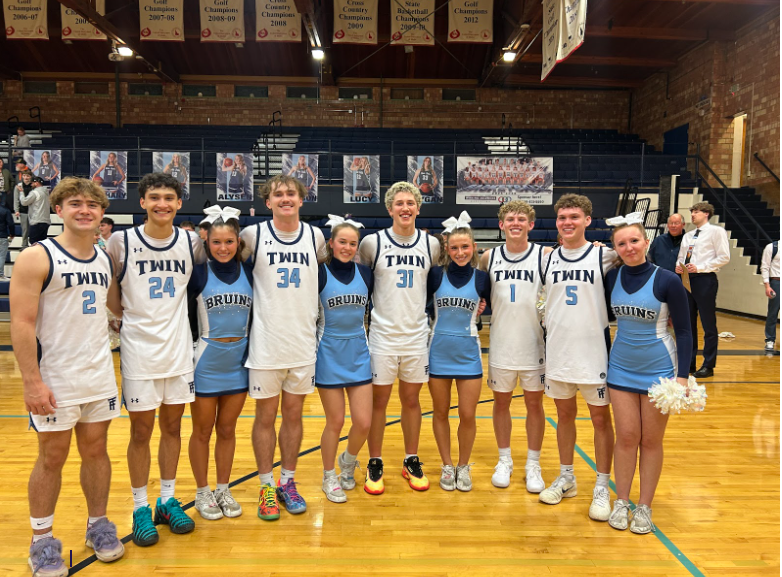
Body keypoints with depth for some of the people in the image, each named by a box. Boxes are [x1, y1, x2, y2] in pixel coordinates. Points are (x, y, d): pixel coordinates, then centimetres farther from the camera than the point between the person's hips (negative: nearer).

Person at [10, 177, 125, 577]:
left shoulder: (105, 259, 8)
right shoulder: (37, 258, -10)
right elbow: (22, 324, -14)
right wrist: (32, 381, -18)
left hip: (100, 375, 5)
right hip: (54, 379, -5)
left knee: (95, 450, 13)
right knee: (52, 457, 7)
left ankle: (98, 525, 30)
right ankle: (42, 541, 24)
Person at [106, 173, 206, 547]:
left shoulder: (191, 243, 0)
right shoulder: (121, 242, -7)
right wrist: (123, 315, -6)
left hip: (179, 348, 3)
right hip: (139, 349, -2)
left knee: (172, 427, 13)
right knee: (141, 432, 7)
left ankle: (168, 500, 28)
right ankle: (141, 508, 23)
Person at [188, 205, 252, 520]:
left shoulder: (248, 272, 1)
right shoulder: (199, 273, -8)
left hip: (238, 361, 3)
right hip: (206, 362, -2)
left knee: (227, 429, 14)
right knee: (202, 431, 11)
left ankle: (223, 489, 31)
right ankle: (202, 492, 28)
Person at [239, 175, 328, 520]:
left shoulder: (315, 236, 3)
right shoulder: (253, 235, -5)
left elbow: (329, 264, 19)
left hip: (304, 342, 2)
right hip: (266, 342, -2)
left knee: (294, 414, 13)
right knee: (266, 416, 8)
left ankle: (288, 483, 29)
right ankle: (266, 487, 25)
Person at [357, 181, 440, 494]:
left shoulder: (431, 244, 3)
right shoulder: (372, 242, -5)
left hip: (417, 334, 2)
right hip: (383, 334, -2)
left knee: (412, 400, 12)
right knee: (378, 401, 6)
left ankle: (411, 461, 27)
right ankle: (374, 464, 21)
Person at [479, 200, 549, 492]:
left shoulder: (545, 255, -6)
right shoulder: (488, 257, 2)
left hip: (535, 344, -2)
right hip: (501, 345, 2)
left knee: (534, 404, 10)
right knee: (501, 402, 12)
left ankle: (533, 465, 26)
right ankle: (504, 461, 30)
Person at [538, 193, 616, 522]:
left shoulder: (604, 256, -6)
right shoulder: (548, 260, 6)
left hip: (594, 351, -3)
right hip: (557, 352, 4)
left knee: (600, 418, 7)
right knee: (564, 415, 15)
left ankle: (602, 488, 20)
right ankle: (566, 478, 31)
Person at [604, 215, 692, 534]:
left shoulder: (667, 280, -12)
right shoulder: (612, 277, -2)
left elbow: (684, 332, -8)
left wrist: (683, 375, -13)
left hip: (658, 369, -3)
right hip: (621, 367, 3)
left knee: (651, 441, 8)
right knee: (626, 437, 7)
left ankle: (644, 507, 22)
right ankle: (621, 502, 22)